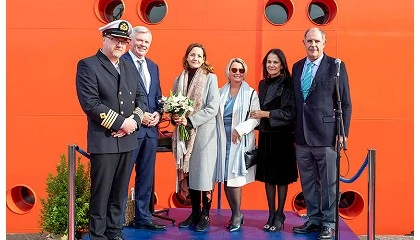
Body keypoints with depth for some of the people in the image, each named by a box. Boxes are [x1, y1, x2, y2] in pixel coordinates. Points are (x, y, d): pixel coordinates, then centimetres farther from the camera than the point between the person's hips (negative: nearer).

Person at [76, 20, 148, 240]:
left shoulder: (129, 67, 14)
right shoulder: (87, 65, -6)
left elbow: (141, 97, 13)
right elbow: (90, 103, -16)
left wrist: (134, 120, -7)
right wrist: (121, 123, -16)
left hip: (128, 139, 6)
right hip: (103, 141, -6)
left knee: (120, 192, 13)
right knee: (101, 193, 3)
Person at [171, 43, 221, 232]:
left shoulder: (210, 78, -3)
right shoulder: (179, 80, 9)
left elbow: (212, 108, -11)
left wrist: (190, 121, -16)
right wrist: (175, 117, -8)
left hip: (204, 132, -4)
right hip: (184, 133, 4)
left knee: (204, 173, 0)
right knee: (189, 173, 9)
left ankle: (205, 215, 12)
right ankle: (194, 212, 21)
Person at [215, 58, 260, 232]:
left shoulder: (251, 94, 2)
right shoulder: (220, 93, 12)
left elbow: (255, 118, -5)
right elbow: (214, 115, 10)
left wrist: (240, 129, -17)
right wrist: (218, 137, -1)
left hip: (240, 142, -3)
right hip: (223, 141, 4)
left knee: (234, 179, -6)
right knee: (226, 179, 4)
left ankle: (237, 215, 10)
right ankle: (235, 214, 18)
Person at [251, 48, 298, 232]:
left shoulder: (288, 85, -7)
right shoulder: (263, 84, 12)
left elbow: (290, 112, -14)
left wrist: (267, 114, -16)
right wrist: (258, 116, 3)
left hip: (282, 136, -5)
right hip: (265, 135, 6)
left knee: (281, 176, 3)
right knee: (268, 175, 8)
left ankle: (279, 215, 15)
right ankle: (271, 214, 18)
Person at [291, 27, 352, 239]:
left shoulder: (335, 66, -1)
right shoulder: (297, 67, 13)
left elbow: (345, 103, -3)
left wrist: (343, 133, -8)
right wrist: (294, 131, 9)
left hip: (326, 136, -5)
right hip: (302, 137, 5)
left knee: (328, 183, 4)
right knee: (308, 183, 13)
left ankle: (328, 223, 18)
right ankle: (314, 219, 27)